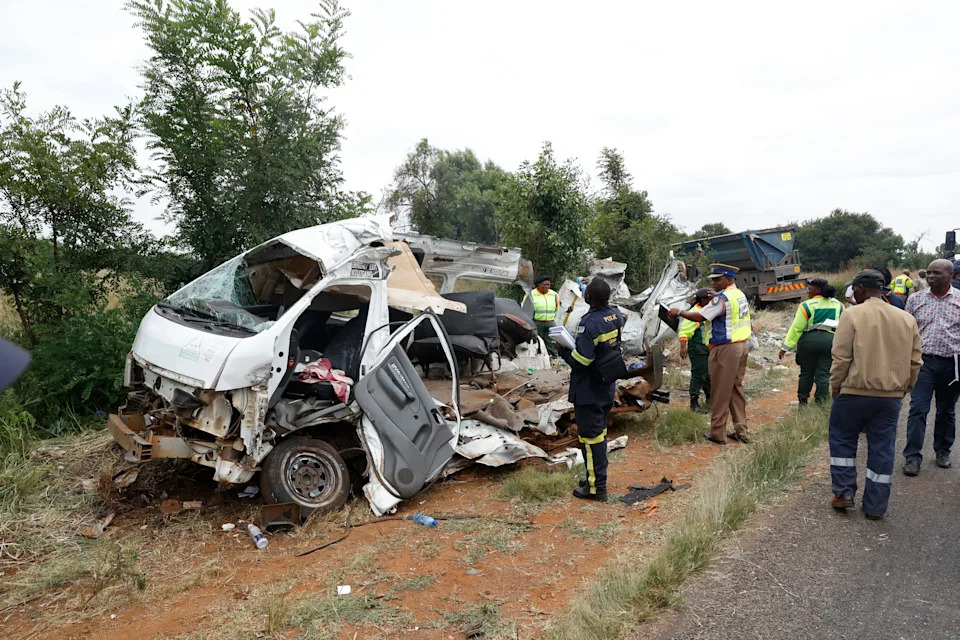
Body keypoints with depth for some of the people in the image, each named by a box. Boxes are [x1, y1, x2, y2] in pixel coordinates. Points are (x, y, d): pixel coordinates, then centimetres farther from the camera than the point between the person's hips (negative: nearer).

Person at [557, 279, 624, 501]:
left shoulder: (590, 323, -26)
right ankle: (597, 477, 33)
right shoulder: (616, 314, 1)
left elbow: (580, 361, -26)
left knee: (590, 436, 1)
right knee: (599, 432, 20)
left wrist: (562, 349, -9)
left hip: (588, 390, -9)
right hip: (608, 387, 9)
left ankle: (596, 487, 9)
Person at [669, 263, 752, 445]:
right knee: (736, 389, 14)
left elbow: (700, 316, -18)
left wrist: (679, 312, -7)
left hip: (725, 349, -9)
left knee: (720, 393, -1)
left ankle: (718, 434, 6)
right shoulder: (740, 295, 12)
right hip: (741, 345, 9)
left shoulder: (722, 298, -16)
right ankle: (741, 432, 18)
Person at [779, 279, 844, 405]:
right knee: (824, 373, 7)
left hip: (809, 340, -3)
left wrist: (785, 347, -7)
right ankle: (820, 402, 7)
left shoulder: (807, 305, -5)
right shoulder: (838, 305, 10)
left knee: (806, 373, 9)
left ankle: (802, 401, 19)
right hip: (830, 340, 3)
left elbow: (796, 328, -8)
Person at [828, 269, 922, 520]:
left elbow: (841, 357, -13)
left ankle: (844, 493, 13)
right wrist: (903, 389, 20)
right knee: (882, 448, 10)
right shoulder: (907, 319, 6)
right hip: (891, 396, 4)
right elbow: (914, 361, 10)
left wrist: (835, 386, -1)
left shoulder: (852, 314, -11)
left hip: (855, 391, -4)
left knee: (843, 440, 14)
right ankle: (875, 506, 17)